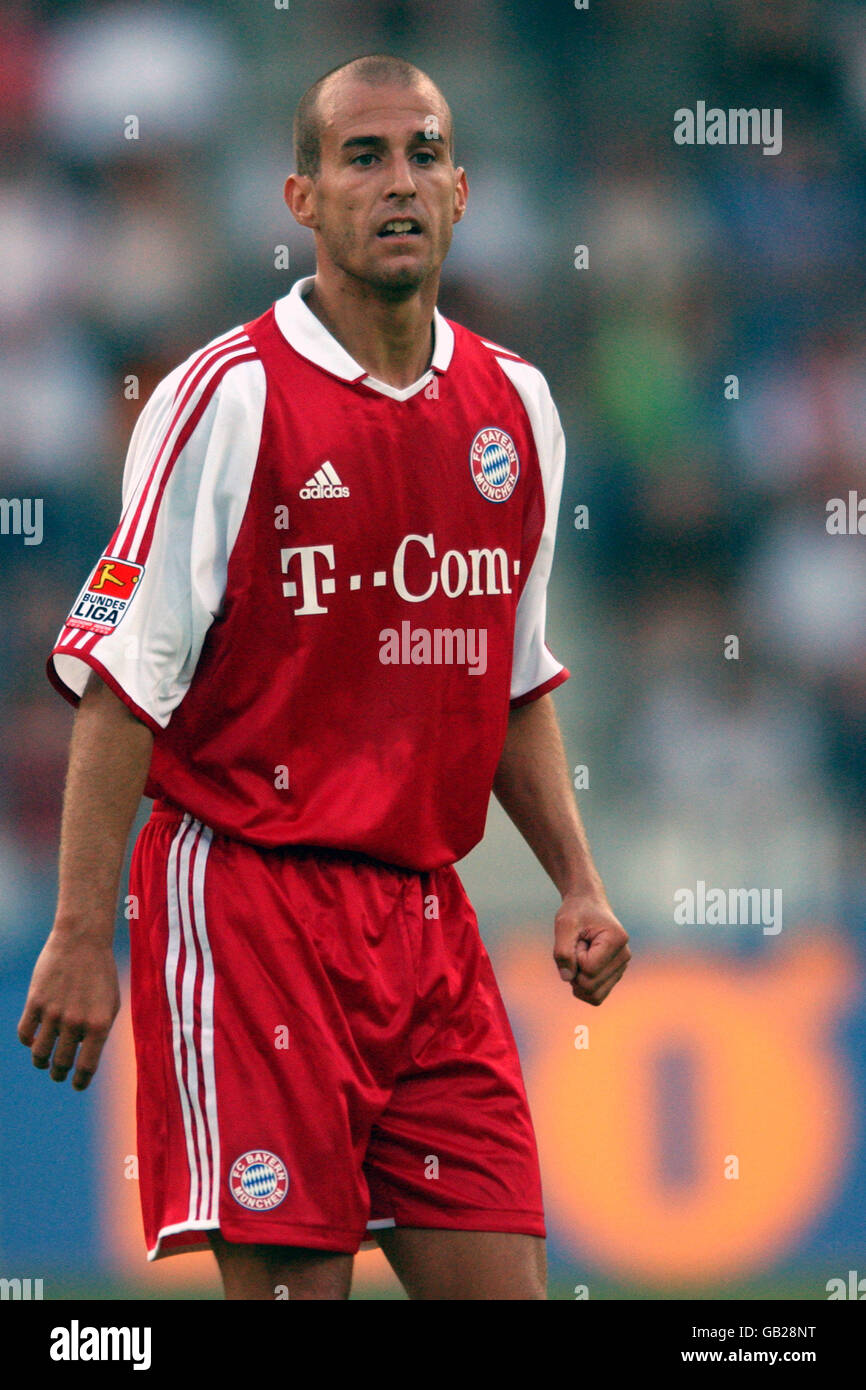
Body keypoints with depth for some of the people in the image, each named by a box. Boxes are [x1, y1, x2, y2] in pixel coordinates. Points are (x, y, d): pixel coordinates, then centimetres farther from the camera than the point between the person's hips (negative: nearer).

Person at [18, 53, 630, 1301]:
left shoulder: (516, 407, 11)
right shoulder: (227, 399, -7)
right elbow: (123, 680, -9)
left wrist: (576, 882, 13)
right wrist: (81, 936, -13)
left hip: (427, 915, 6)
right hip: (249, 896, -6)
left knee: (498, 1279, 0)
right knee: (292, 1277, -9)